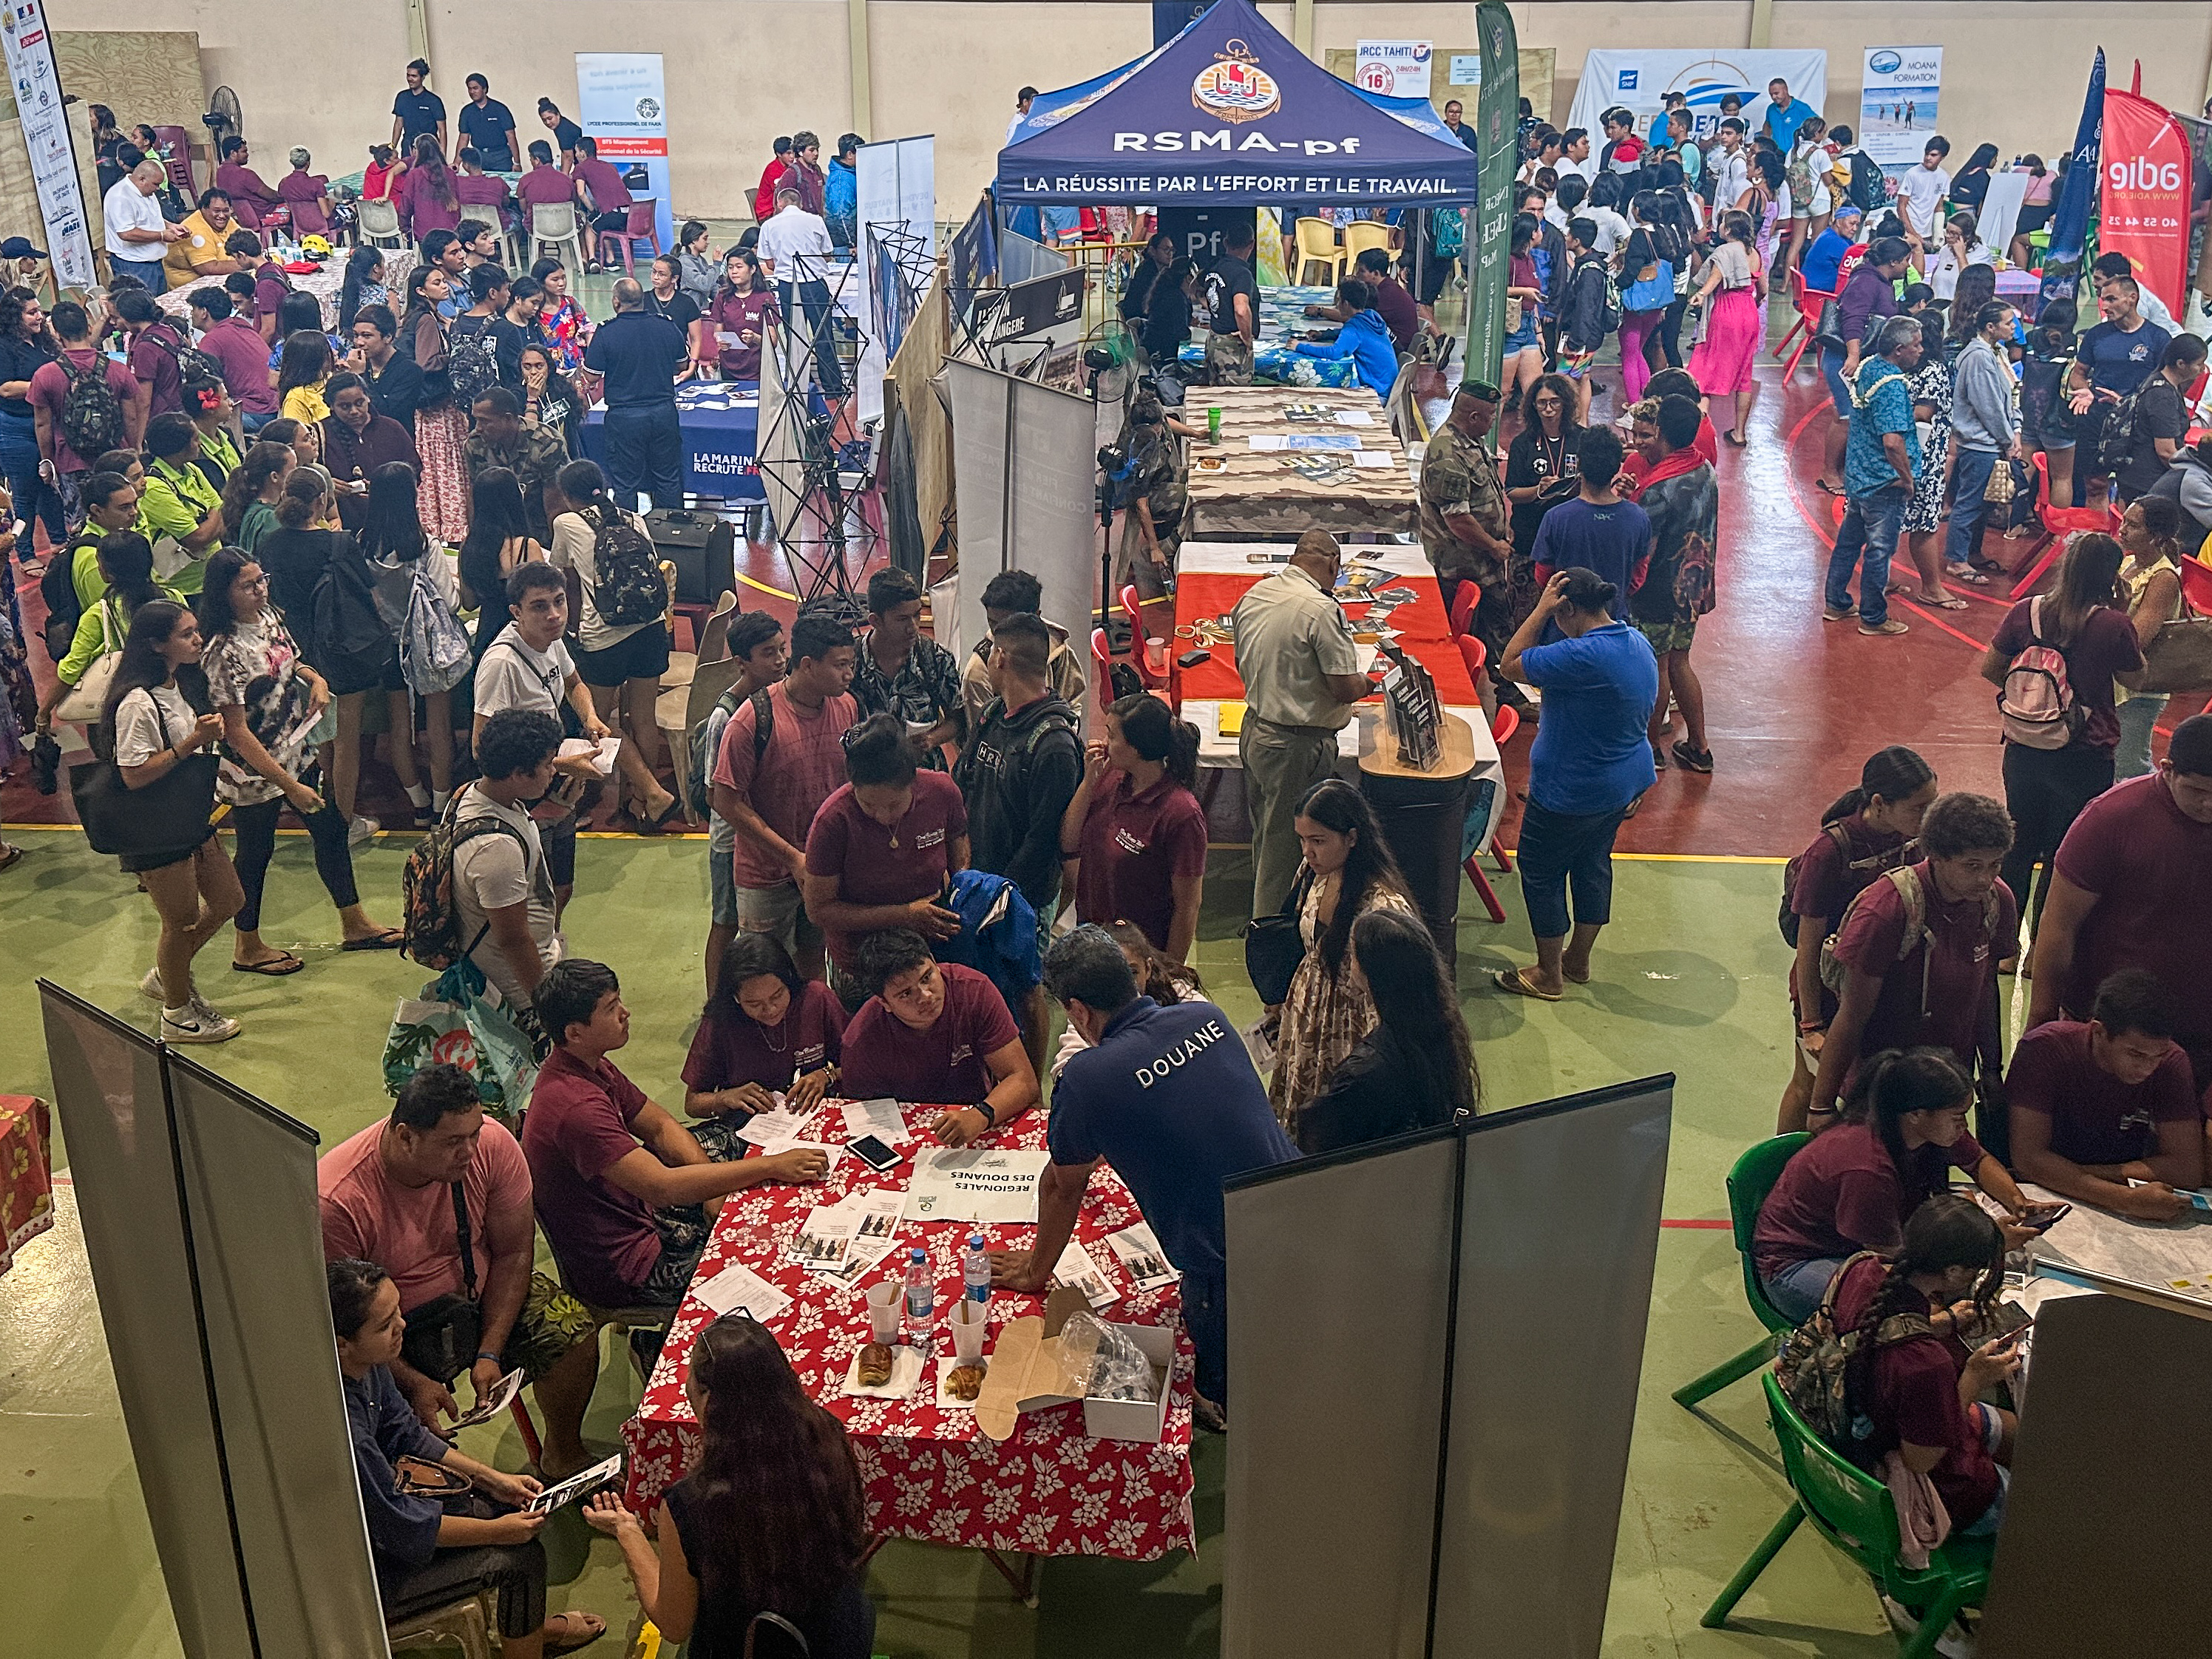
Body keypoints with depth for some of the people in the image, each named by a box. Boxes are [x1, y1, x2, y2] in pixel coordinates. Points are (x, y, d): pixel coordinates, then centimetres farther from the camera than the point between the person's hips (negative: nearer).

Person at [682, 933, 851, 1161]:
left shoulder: (817, 998, -3)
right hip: (744, 1125, 1)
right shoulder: (720, 1020, -2)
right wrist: (727, 1098, -14)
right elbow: (692, 1103, 5)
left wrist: (827, 1076, -14)